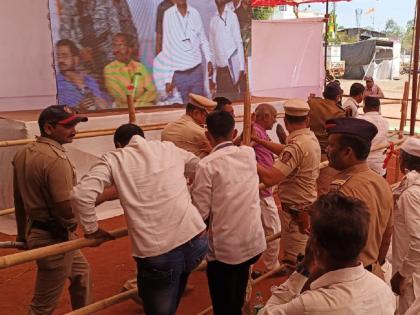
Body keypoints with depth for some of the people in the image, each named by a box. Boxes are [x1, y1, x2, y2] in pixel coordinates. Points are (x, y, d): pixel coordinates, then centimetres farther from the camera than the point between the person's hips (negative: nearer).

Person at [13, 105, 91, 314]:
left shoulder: (23, 154, 5)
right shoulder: (56, 159, -25)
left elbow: (19, 200, 13)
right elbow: (68, 209, -29)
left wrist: (23, 233, 22)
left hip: (35, 231, 10)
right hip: (54, 238, -10)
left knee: (81, 273, 29)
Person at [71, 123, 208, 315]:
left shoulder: (114, 160, 5)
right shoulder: (169, 148, 15)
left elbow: (81, 194, -8)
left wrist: (91, 229, 7)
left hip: (156, 253, -3)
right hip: (196, 239, 3)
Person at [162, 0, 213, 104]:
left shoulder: (195, 13, 3)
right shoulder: (168, 15, -3)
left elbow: (203, 40, 12)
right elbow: (166, 46, -2)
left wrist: (208, 60, -5)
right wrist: (168, 78, -4)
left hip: (196, 69, 2)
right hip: (178, 73, -2)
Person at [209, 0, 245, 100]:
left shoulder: (232, 16, 0)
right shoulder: (213, 20, 11)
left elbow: (239, 42, -3)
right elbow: (212, 46, 13)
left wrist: (241, 67, -9)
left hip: (231, 66, -4)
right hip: (219, 68, 4)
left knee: (232, 96, -5)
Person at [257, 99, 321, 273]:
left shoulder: (296, 145, -26)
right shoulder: (312, 138, 2)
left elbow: (269, 178, -35)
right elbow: (286, 152, 15)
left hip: (296, 212, -10)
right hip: (308, 204, 10)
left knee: (294, 264, 2)